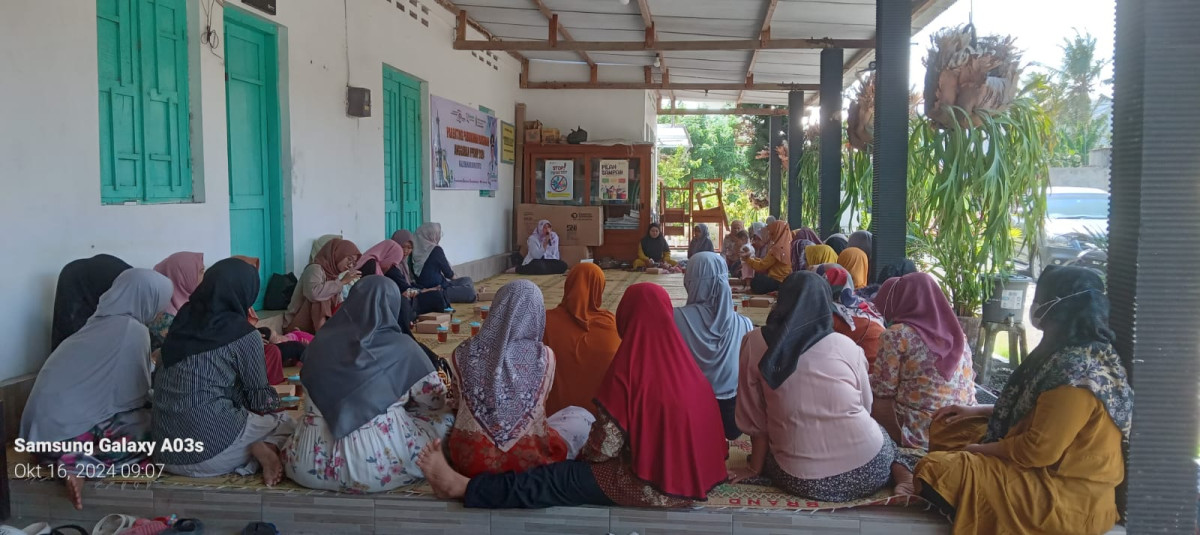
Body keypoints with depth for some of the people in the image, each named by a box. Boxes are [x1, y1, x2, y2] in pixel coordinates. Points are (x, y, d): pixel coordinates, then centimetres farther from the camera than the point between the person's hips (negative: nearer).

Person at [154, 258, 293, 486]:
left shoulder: (183, 320, 8)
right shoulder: (243, 333, -8)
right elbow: (259, 398, 1)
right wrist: (272, 402, 23)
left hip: (166, 451, 5)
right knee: (285, 423, 20)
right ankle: (266, 449, -9)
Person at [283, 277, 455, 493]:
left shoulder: (321, 341, 3)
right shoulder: (402, 347, -7)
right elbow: (436, 399, 5)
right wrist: (403, 400, 28)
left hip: (314, 462, 5)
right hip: (376, 464, -5)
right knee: (446, 416, 13)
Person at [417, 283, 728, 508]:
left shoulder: (628, 370, -20)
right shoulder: (686, 365, -1)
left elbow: (606, 446, -18)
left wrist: (585, 454, 3)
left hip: (648, 484, -7)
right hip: (691, 474, 7)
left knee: (553, 480, 2)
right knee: (570, 471, 20)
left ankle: (463, 488, 10)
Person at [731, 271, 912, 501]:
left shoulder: (755, 343, -2)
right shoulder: (846, 345, 0)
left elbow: (754, 418, 2)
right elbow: (866, 407, 13)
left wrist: (755, 468, 16)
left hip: (801, 480, -1)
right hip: (866, 471, 1)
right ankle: (897, 469, 4)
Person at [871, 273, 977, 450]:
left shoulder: (897, 335, -12)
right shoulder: (957, 334, 8)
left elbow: (882, 391, -11)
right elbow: (968, 380, 16)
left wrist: (866, 380, 11)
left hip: (920, 432, -7)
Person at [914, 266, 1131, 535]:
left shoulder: (1077, 368, -26)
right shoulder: (1069, 353, 5)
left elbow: (1039, 449, -26)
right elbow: (1035, 408, 20)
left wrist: (981, 450, -10)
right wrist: (975, 410, 17)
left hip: (1067, 496, -10)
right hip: (1055, 471, 10)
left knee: (937, 470, -21)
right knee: (946, 428, 16)